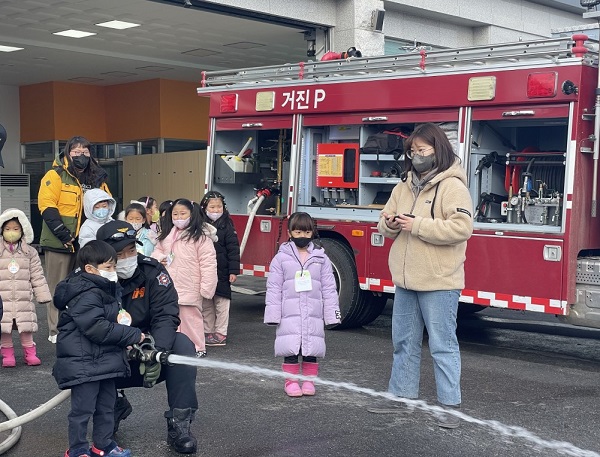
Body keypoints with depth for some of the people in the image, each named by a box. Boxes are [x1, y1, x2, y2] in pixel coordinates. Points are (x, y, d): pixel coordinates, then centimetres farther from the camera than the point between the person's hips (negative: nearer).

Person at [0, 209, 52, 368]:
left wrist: (43, 294, 2)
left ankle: (30, 352, 16)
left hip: (24, 300, 0)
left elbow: (37, 275, 5)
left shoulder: (29, 252, 4)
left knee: (26, 328, 4)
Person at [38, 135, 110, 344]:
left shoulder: (97, 179, 12)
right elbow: (47, 206, -14)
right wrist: (64, 234, -20)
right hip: (60, 242, -5)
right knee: (59, 287, 2)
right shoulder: (56, 176, -4)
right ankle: (56, 331, 9)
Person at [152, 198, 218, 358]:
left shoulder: (200, 236, -12)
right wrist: (159, 258, -1)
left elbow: (208, 262, -15)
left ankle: (197, 348, 13)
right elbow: (158, 249, 23)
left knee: (190, 317, 1)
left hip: (190, 289, -7)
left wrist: (206, 287, -17)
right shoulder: (167, 234, 8)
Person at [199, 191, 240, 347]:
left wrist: (234, 271, -12)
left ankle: (220, 333, 11)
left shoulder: (226, 226, -5)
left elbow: (233, 250, -7)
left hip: (221, 274, -4)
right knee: (205, 304, 13)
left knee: (221, 304, 3)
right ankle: (207, 332, 24)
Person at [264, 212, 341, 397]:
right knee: (291, 348, 2)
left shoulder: (321, 258, 5)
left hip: (313, 314, 2)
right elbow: (274, 288, 0)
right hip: (290, 314, -1)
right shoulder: (281, 258, 1)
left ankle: (309, 380, 22)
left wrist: (332, 314, 2)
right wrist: (273, 314, -4)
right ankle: (291, 381, 16)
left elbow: (329, 288, 5)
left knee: (312, 348, 7)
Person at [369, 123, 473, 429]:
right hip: (406, 279, 7)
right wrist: (390, 224, -8)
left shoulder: (452, 185, -10)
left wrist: (417, 225, -22)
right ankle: (400, 394, 29)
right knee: (404, 341, 16)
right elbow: (385, 228, 16)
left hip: (439, 281, -7)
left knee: (442, 345, 0)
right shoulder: (404, 186, 12)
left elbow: (461, 227, -22)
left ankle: (450, 405, 8)